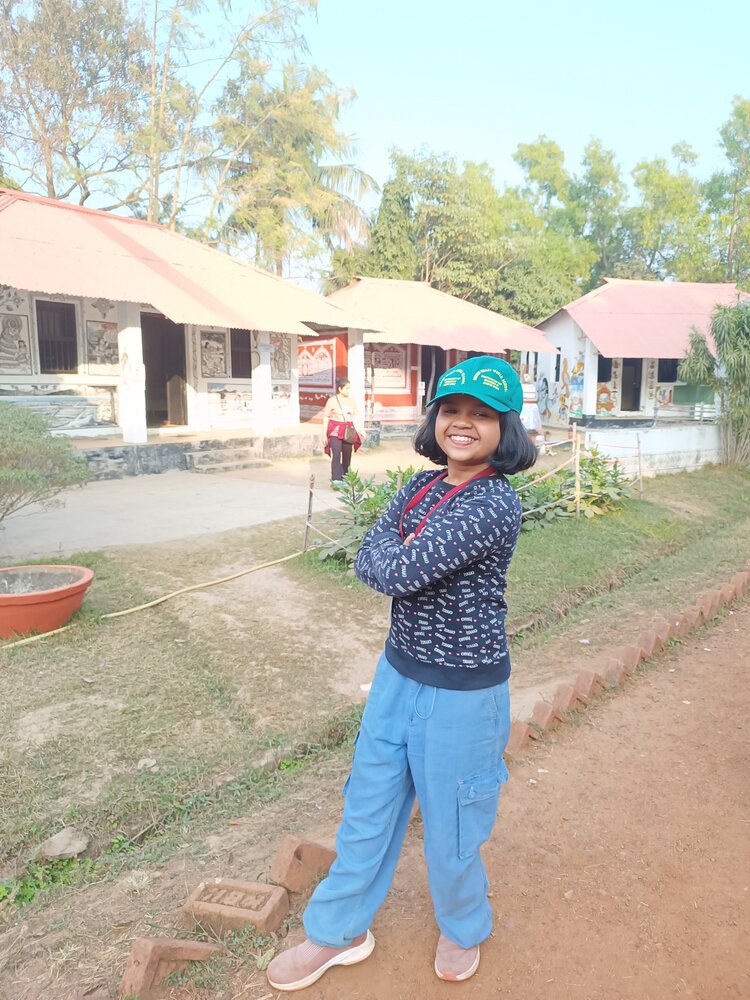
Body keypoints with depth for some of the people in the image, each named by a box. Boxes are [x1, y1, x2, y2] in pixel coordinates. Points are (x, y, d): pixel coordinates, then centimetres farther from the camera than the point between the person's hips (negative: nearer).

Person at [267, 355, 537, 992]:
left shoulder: (496, 504, -24)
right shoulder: (422, 486, 2)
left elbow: (400, 572, -29)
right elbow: (368, 560, -4)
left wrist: (396, 555, -10)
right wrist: (407, 556, -21)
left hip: (463, 690, -7)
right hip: (398, 671, 7)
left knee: (451, 825, 15)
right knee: (368, 806, 20)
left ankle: (463, 929, 48)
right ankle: (340, 931, 44)